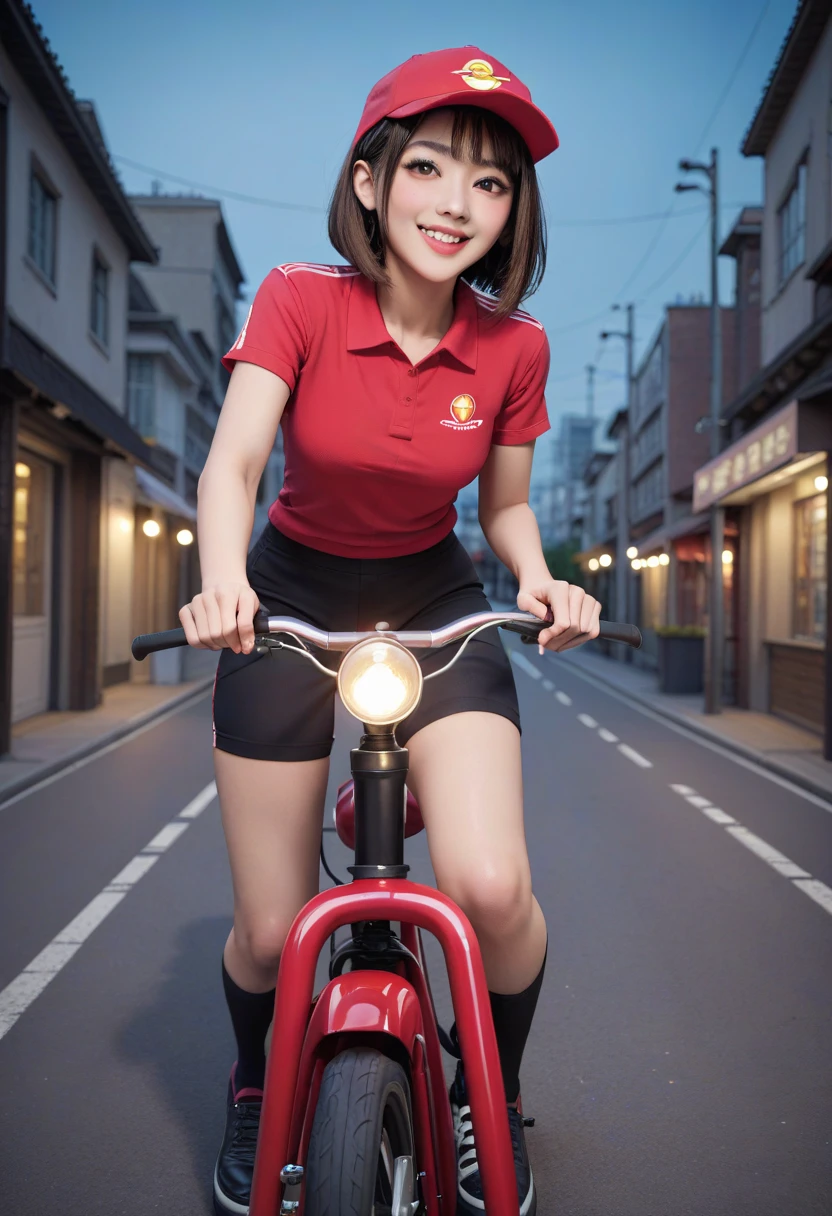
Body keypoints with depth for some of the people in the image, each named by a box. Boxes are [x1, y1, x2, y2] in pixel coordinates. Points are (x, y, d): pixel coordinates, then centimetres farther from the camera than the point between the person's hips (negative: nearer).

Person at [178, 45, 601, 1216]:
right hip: (292, 594, 0)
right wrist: (222, 580, -45)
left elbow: (504, 506, 1)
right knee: (272, 931, 2)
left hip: (435, 600, 1)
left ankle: (493, 1096, 15)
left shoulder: (513, 346, -10)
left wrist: (540, 577, -19)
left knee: (493, 888, -21)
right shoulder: (298, 300, -15)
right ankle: (253, 1087, 40)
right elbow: (233, 459, -25)